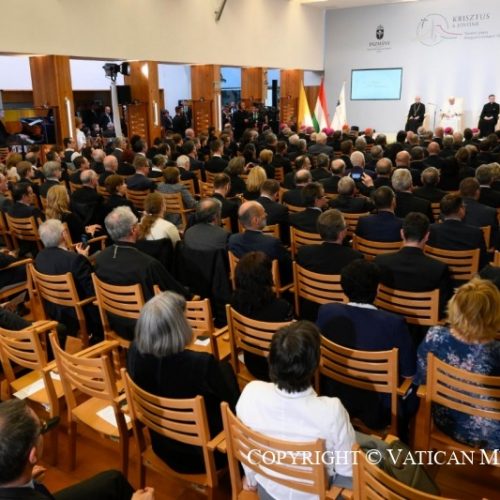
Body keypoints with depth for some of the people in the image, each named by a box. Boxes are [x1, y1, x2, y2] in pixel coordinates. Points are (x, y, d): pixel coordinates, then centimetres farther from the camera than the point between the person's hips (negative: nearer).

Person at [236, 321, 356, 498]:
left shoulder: (251, 393, -28)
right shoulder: (331, 410, -36)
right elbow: (347, 469, -19)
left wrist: (251, 479, 12)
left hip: (267, 489, 3)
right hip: (312, 494, -2)